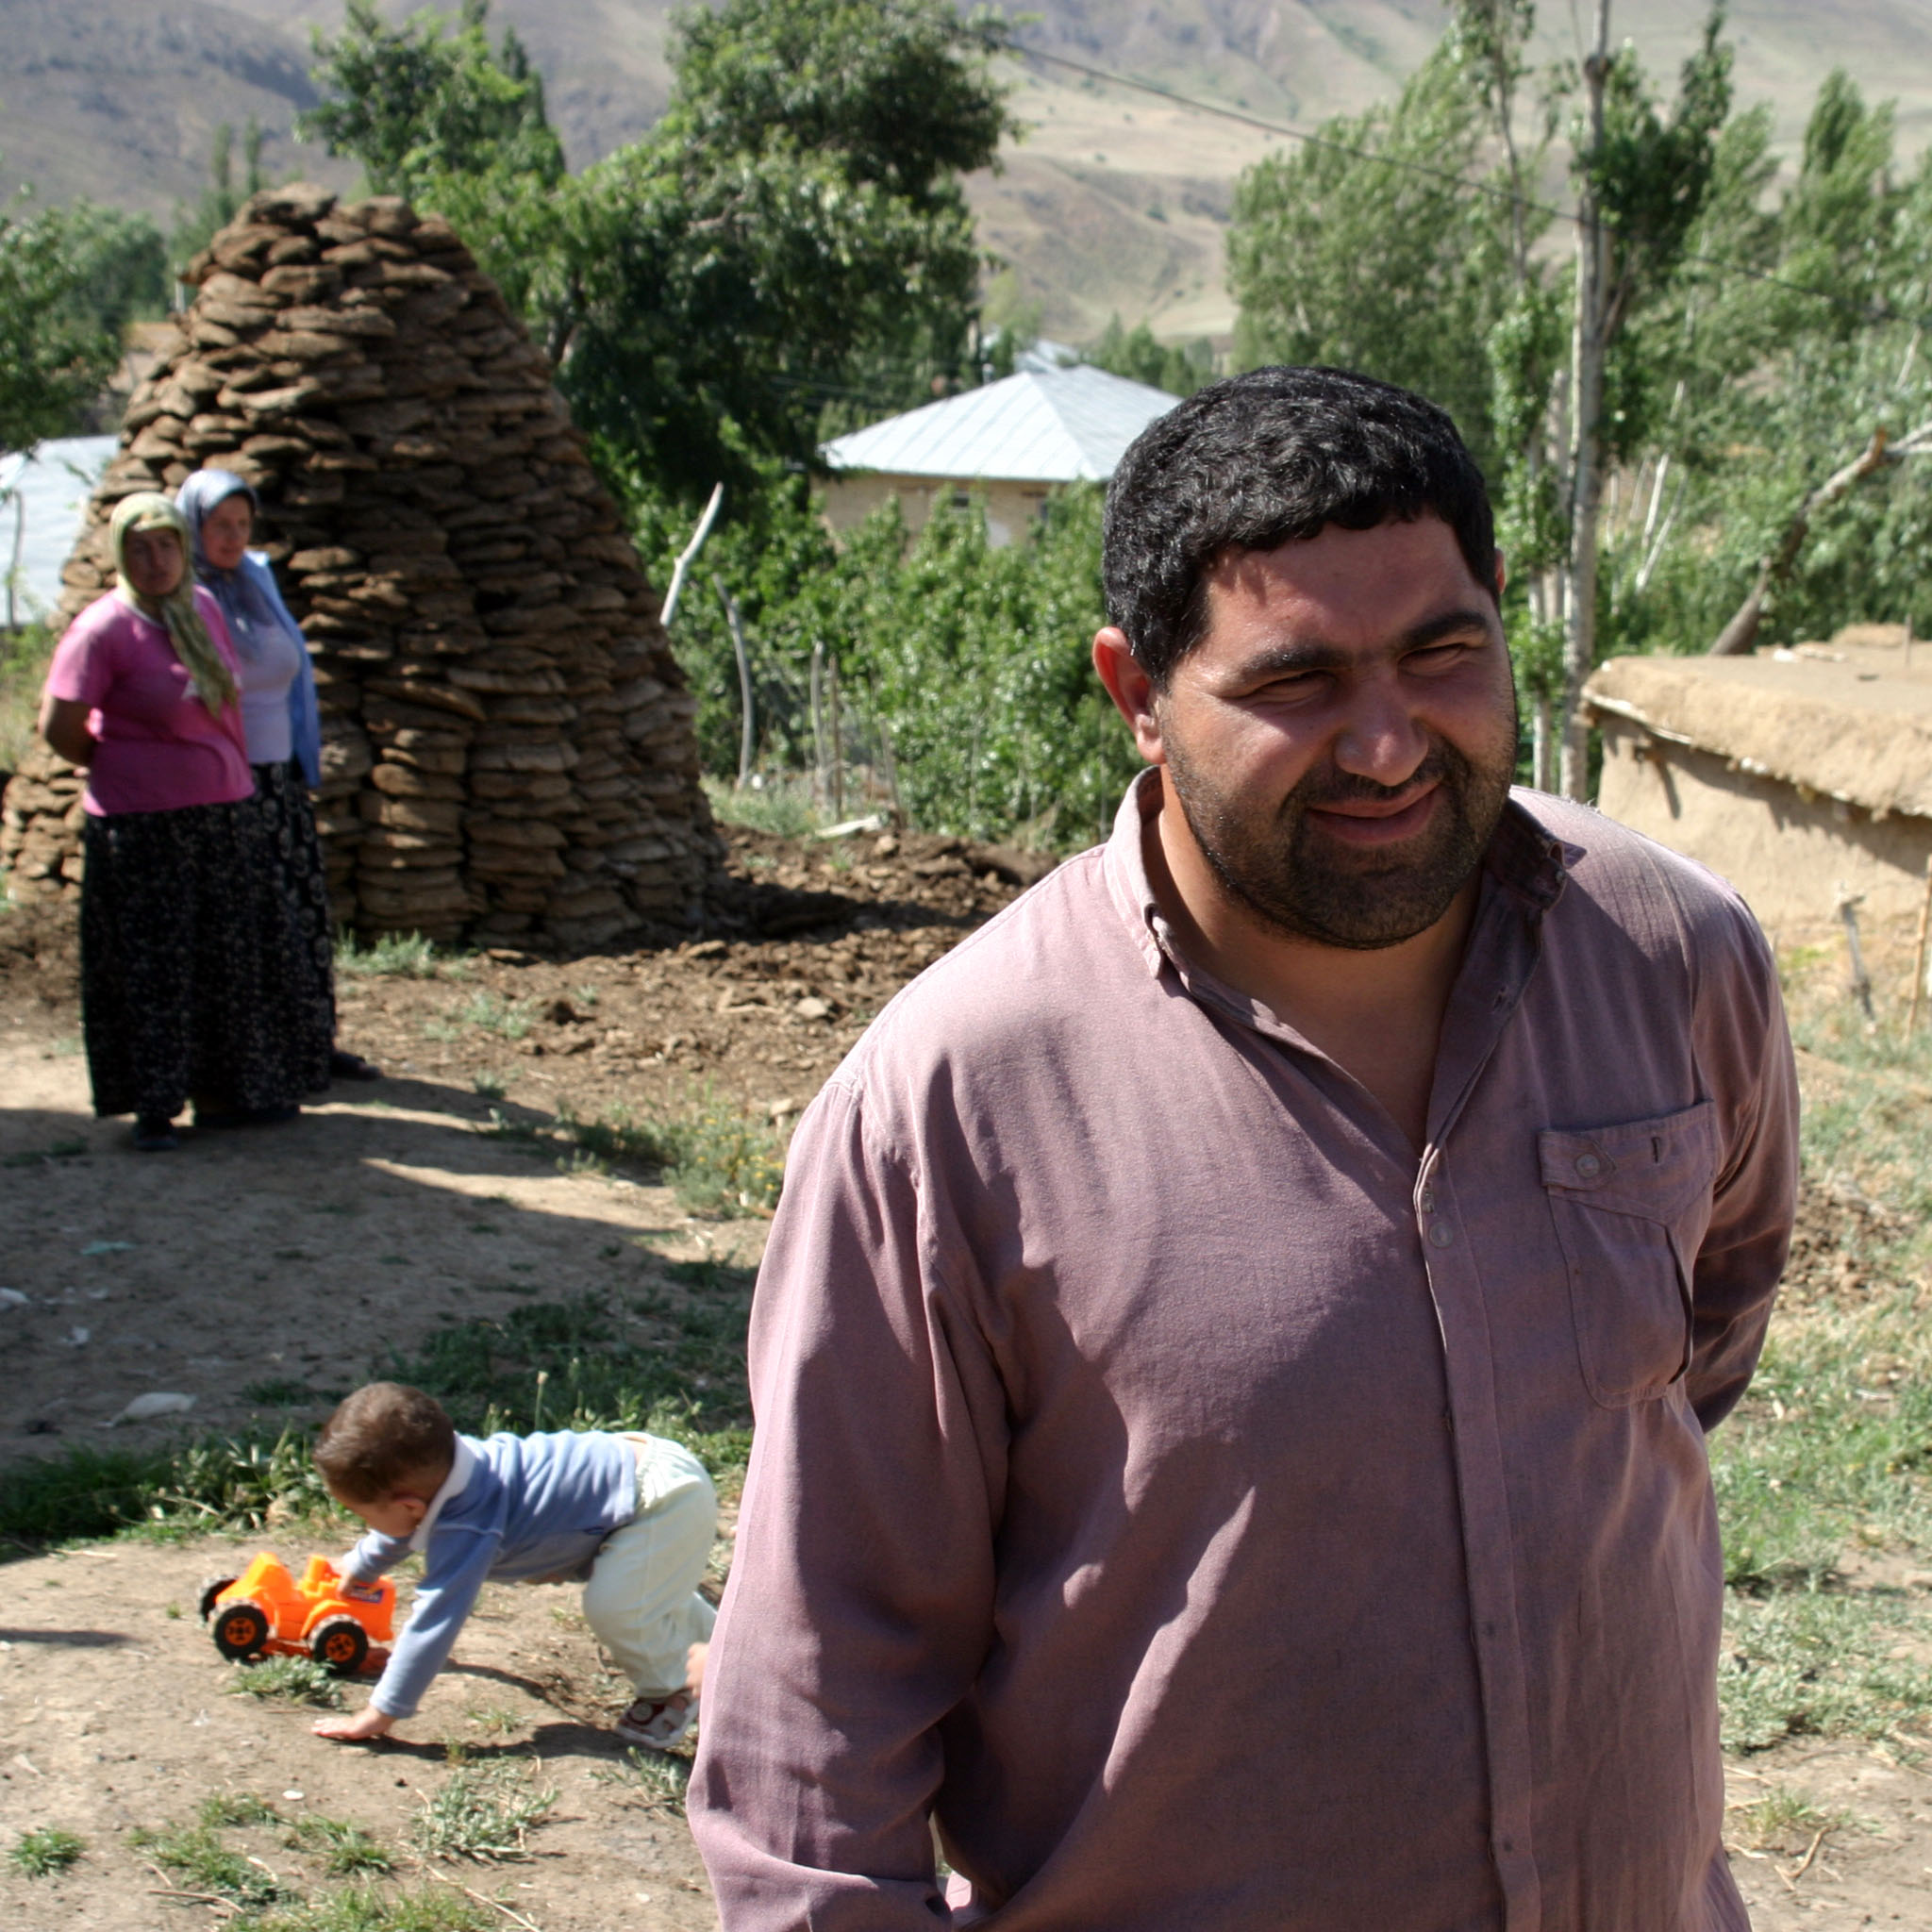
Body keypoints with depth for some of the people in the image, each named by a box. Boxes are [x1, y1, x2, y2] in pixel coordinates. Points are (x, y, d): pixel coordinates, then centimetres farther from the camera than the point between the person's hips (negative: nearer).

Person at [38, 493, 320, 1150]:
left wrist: (235, 774, 12)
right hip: (141, 826, -6)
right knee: (151, 970, 1)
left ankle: (217, 1093, 24)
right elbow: (59, 728, -10)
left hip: (224, 817, 6)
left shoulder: (201, 607, 7)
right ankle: (153, 1108, 12)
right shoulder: (102, 628, -12)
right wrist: (125, 769, 3)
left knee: (230, 963, 12)